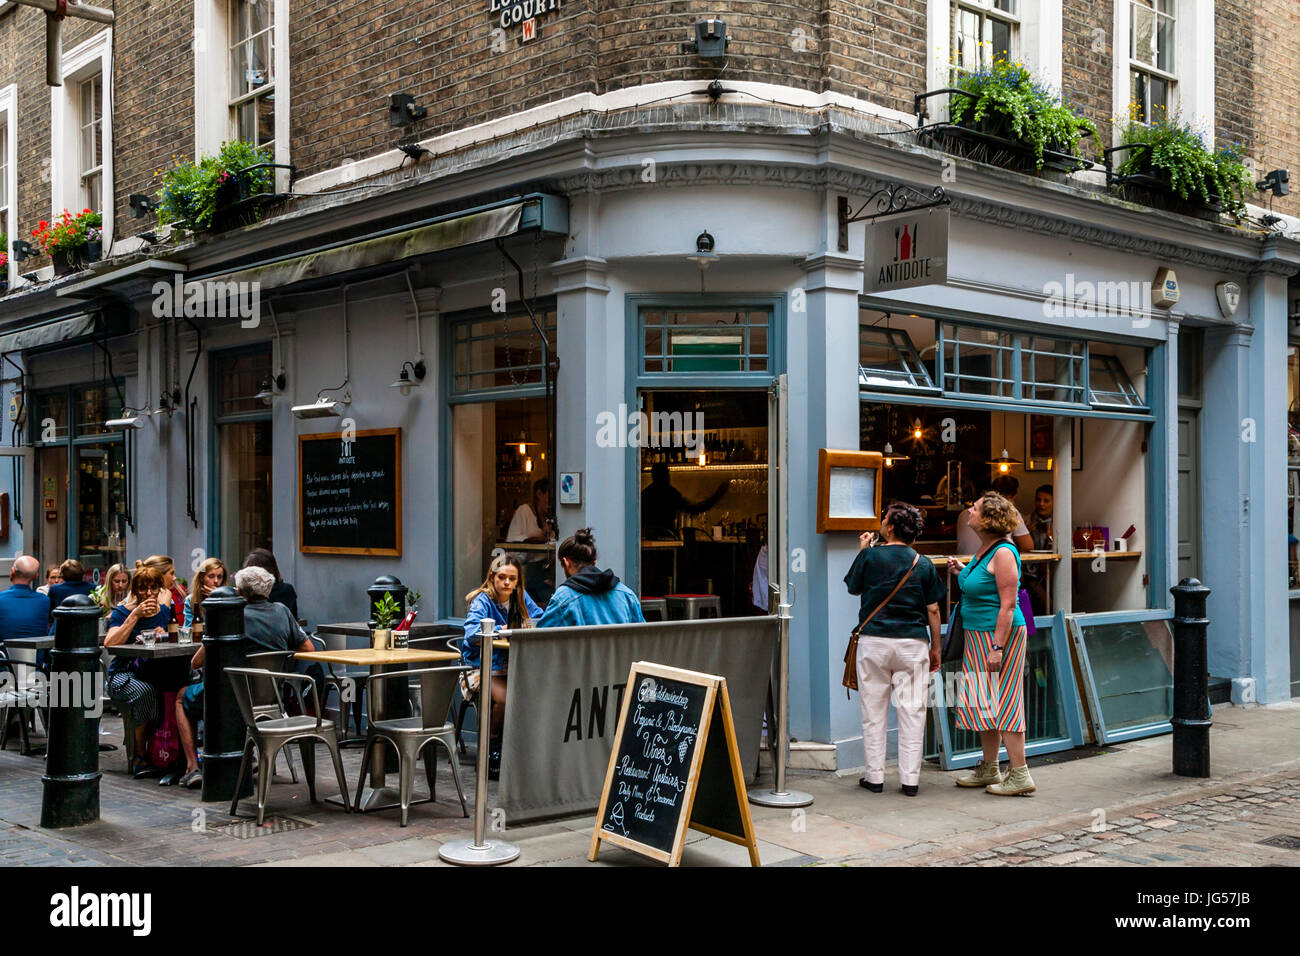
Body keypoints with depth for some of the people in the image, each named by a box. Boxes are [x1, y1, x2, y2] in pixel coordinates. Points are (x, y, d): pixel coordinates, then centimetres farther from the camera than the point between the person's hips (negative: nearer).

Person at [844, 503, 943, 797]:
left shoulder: (870, 556, -5)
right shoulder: (924, 564, 0)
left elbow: (853, 588, 11)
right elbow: (933, 610, 2)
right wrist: (935, 648, 12)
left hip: (874, 640, -1)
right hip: (913, 643, 1)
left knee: (873, 711, 8)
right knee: (912, 711, 4)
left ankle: (874, 776, 11)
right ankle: (910, 778, 6)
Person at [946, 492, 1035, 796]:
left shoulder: (1003, 553, -17)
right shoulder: (984, 548, 11)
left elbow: (1008, 604, -21)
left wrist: (997, 647, -24)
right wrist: (962, 572, 11)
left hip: (1000, 633, -10)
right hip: (978, 635, 10)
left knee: (1001, 702, -6)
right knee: (984, 702, 14)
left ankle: (1020, 775, 0)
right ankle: (989, 769, 24)